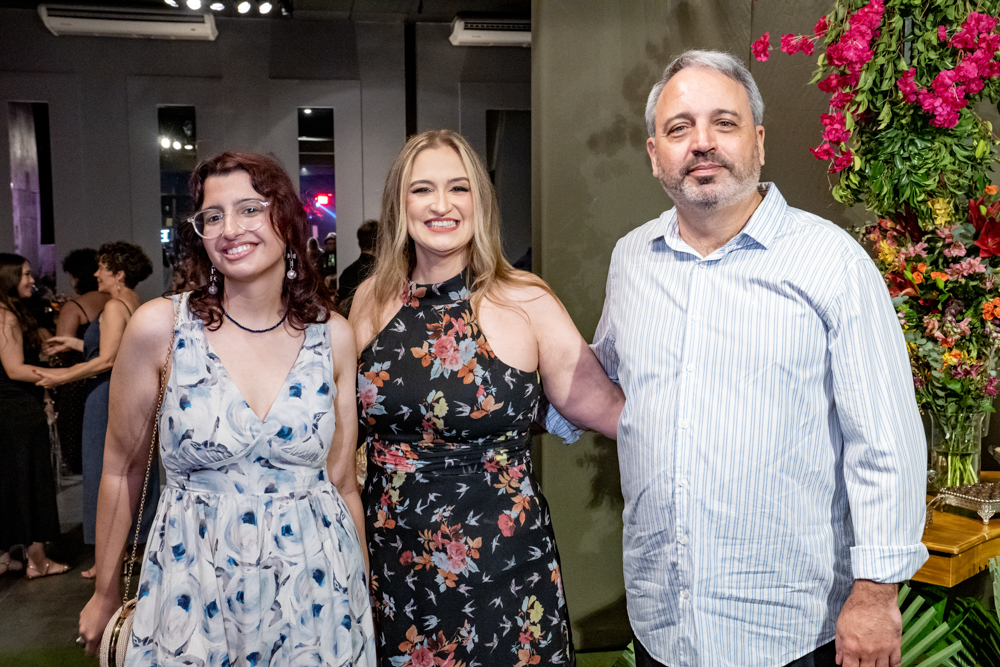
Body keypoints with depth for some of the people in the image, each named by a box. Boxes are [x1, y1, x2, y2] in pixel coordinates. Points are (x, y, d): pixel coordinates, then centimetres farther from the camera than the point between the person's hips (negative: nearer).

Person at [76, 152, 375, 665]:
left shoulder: (333, 336, -4)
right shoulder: (160, 327, -10)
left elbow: (342, 482, 3)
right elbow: (122, 471, 1)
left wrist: (364, 594, 9)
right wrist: (105, 593, 11)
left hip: (316, 592, 2)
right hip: (193, 595, -1)